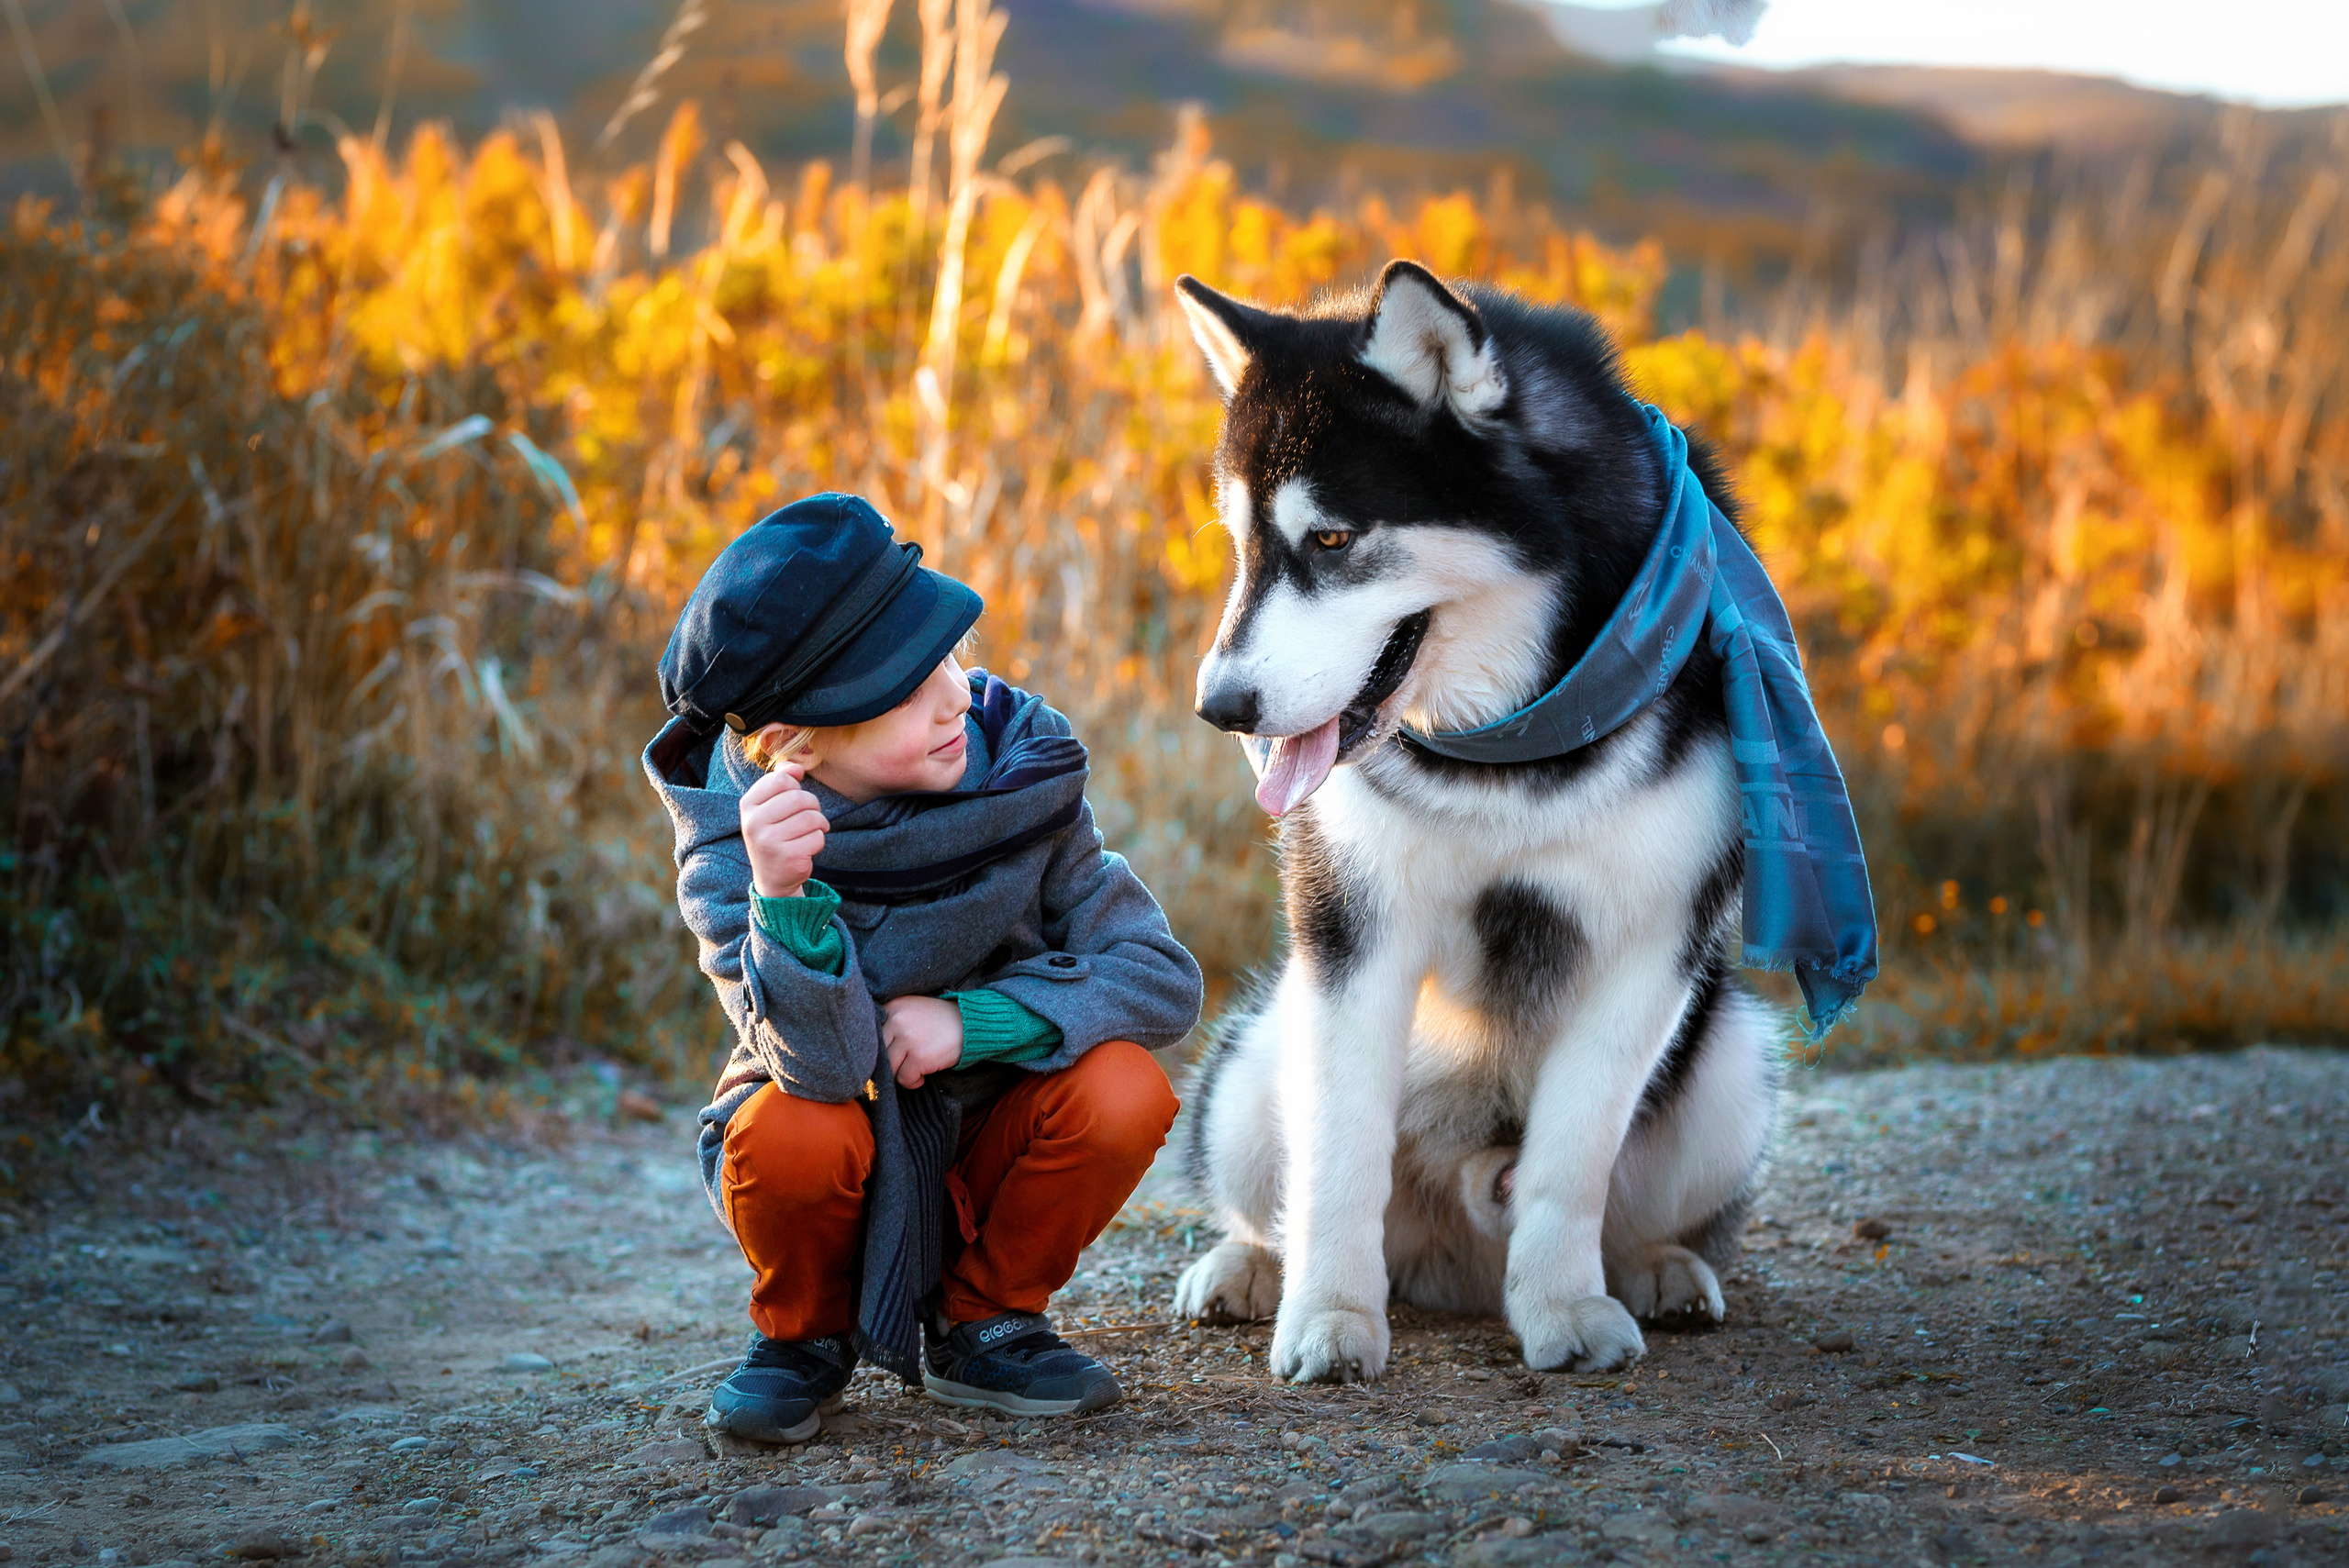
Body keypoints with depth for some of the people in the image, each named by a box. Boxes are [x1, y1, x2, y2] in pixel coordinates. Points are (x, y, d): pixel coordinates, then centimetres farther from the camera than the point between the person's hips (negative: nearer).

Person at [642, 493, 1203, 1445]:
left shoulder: (1016, 780, -15)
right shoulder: (728, 855, -21)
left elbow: (1165, 979, -15)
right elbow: (827, 1066, -33)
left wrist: (973, 1021, -27)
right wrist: (786, 899, -50)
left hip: (981, 1152, 2)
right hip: (843, 1175, -2)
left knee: (1122, 1089, -26)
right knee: (794, 1134, -35)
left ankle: (981, 1322, 1)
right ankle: (804, 1338, 0)